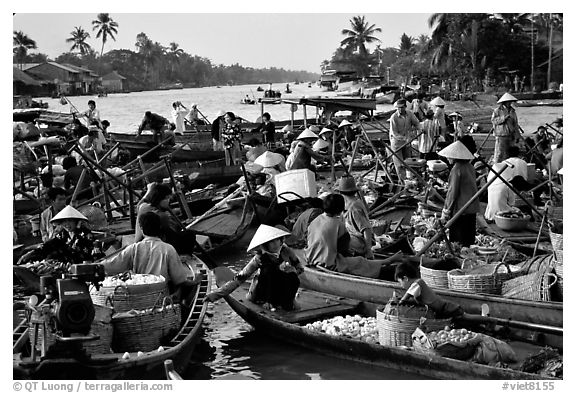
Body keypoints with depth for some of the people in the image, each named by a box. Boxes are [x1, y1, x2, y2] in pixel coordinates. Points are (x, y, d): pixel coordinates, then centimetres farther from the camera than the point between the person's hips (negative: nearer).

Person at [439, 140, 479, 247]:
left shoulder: (457, 169, -15)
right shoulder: (470, 167, 10)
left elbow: (452, 192, -16)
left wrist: (445, 212, -10)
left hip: (460, 209, -8)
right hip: (472, 208, 8)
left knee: (457, 240, -2)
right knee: (469, 239, 14)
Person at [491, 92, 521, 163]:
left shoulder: (512, 111, 14)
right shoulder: (497, 111, -1)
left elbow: (515, 124, 16)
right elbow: (494, 120, -13)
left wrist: (517, 135, 12)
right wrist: (504, 118, -21)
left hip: (511, 135, 5)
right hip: (501, 135, -5)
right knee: (499, 153, -8)